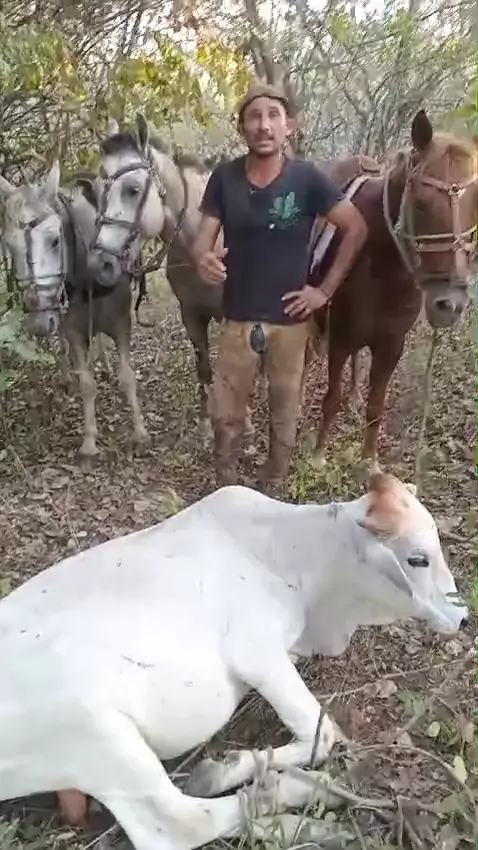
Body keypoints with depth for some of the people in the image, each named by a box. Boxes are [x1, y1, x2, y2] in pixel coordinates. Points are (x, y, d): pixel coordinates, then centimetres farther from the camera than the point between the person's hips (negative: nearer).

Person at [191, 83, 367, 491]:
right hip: (238, 318, 1)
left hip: (290, 319, -1)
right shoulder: (224, 178, -5)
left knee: (284, 415, 13)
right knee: (225, 413, 10)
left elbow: (357, 228, -4)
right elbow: (203, 238, -3)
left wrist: (327, 289, -7)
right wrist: (203, 258, -28)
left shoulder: (307, 178, -10)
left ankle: (274, 488, 33)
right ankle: (224, 487, 32)